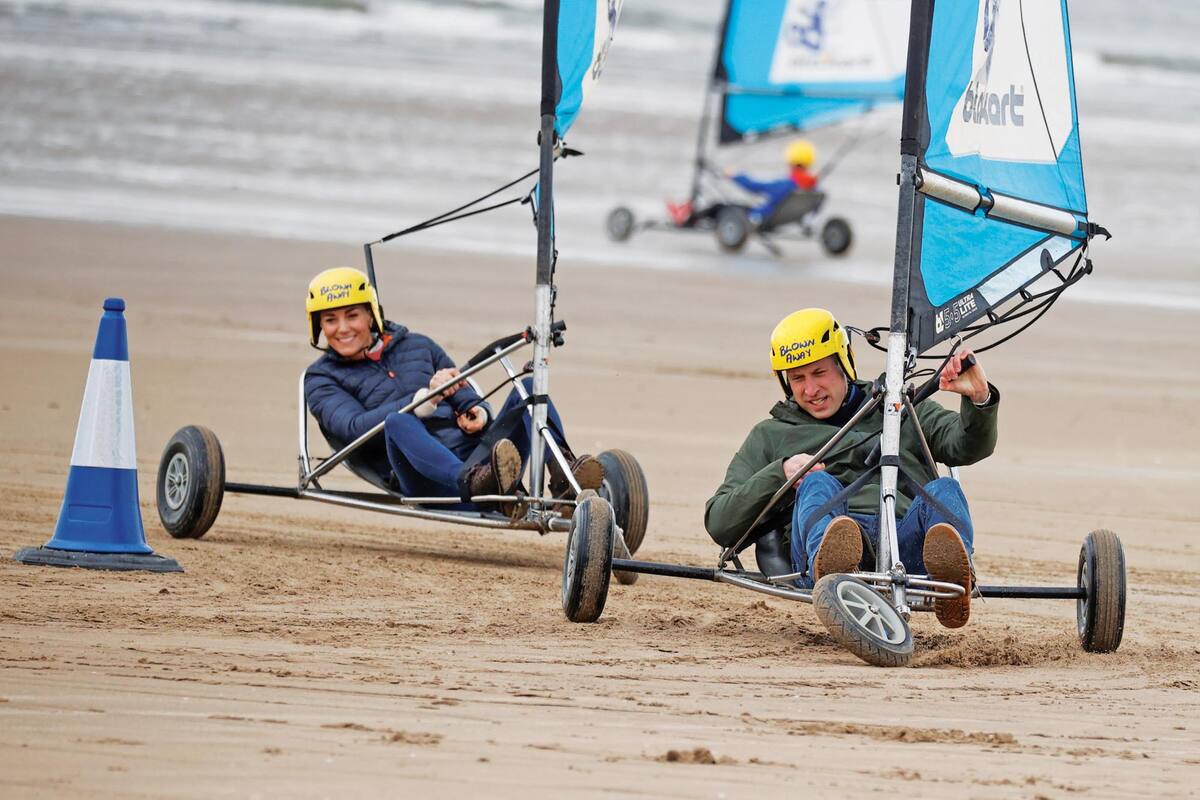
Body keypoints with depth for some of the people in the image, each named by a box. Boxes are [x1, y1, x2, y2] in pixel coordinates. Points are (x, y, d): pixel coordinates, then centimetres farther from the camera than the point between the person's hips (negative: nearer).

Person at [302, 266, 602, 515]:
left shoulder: (417, 346, 26)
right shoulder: (321, 379, 13)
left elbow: (467, 397, 26)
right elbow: (357, 428, -6)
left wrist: (478, 411, -1)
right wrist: (427, 398, -19)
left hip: (478, 455, 5)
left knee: (530, 388, -12)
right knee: (397, 422, -36)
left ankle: (563, 477, -36)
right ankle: (476, 483, -63)